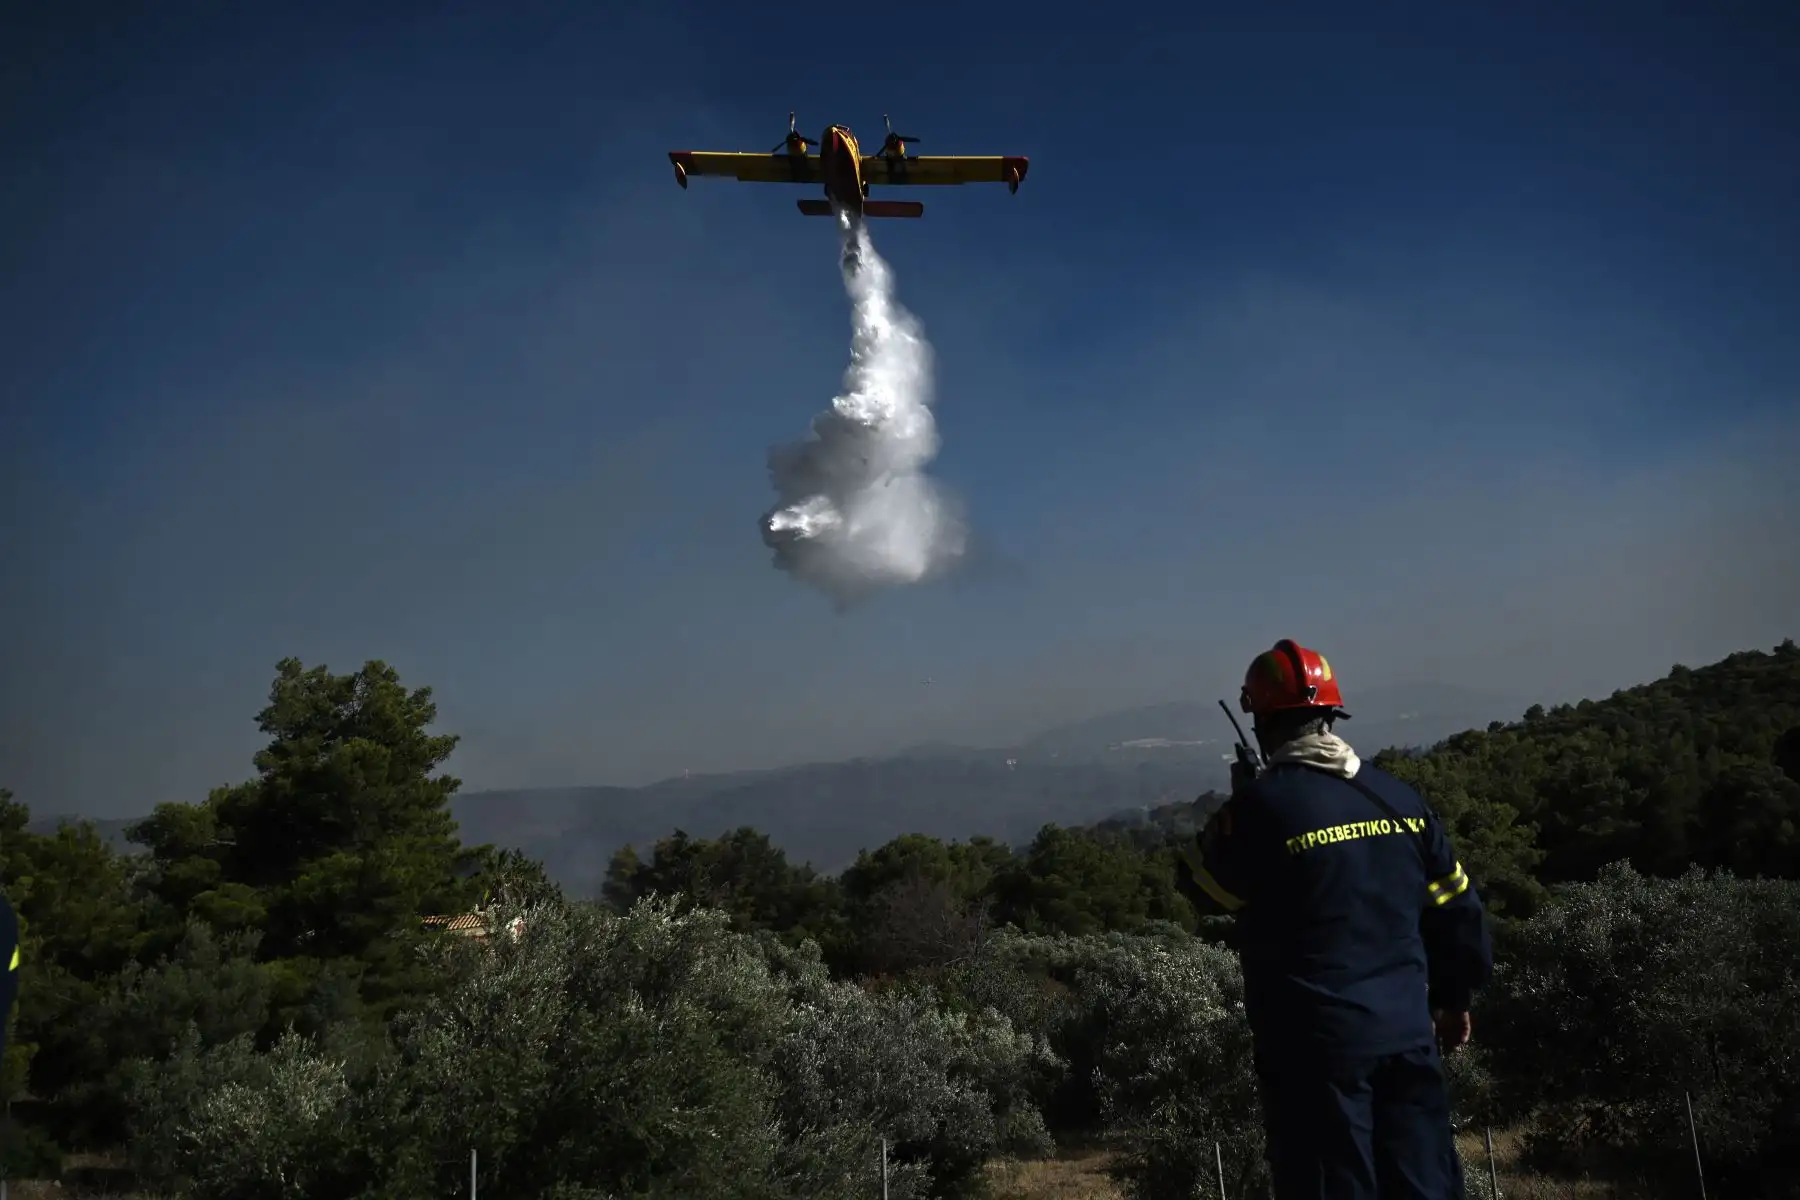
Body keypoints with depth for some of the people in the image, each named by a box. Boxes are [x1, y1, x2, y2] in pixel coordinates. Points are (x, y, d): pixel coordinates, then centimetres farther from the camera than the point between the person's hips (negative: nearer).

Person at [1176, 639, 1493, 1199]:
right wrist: (1454, 998, 25)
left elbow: (1200, 885, 0)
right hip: (1407, 1035, 5)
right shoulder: (1399, 796, 4)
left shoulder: (1263, 804, -15)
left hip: (1317, 1043, -5)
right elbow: (1457, 914, 11)